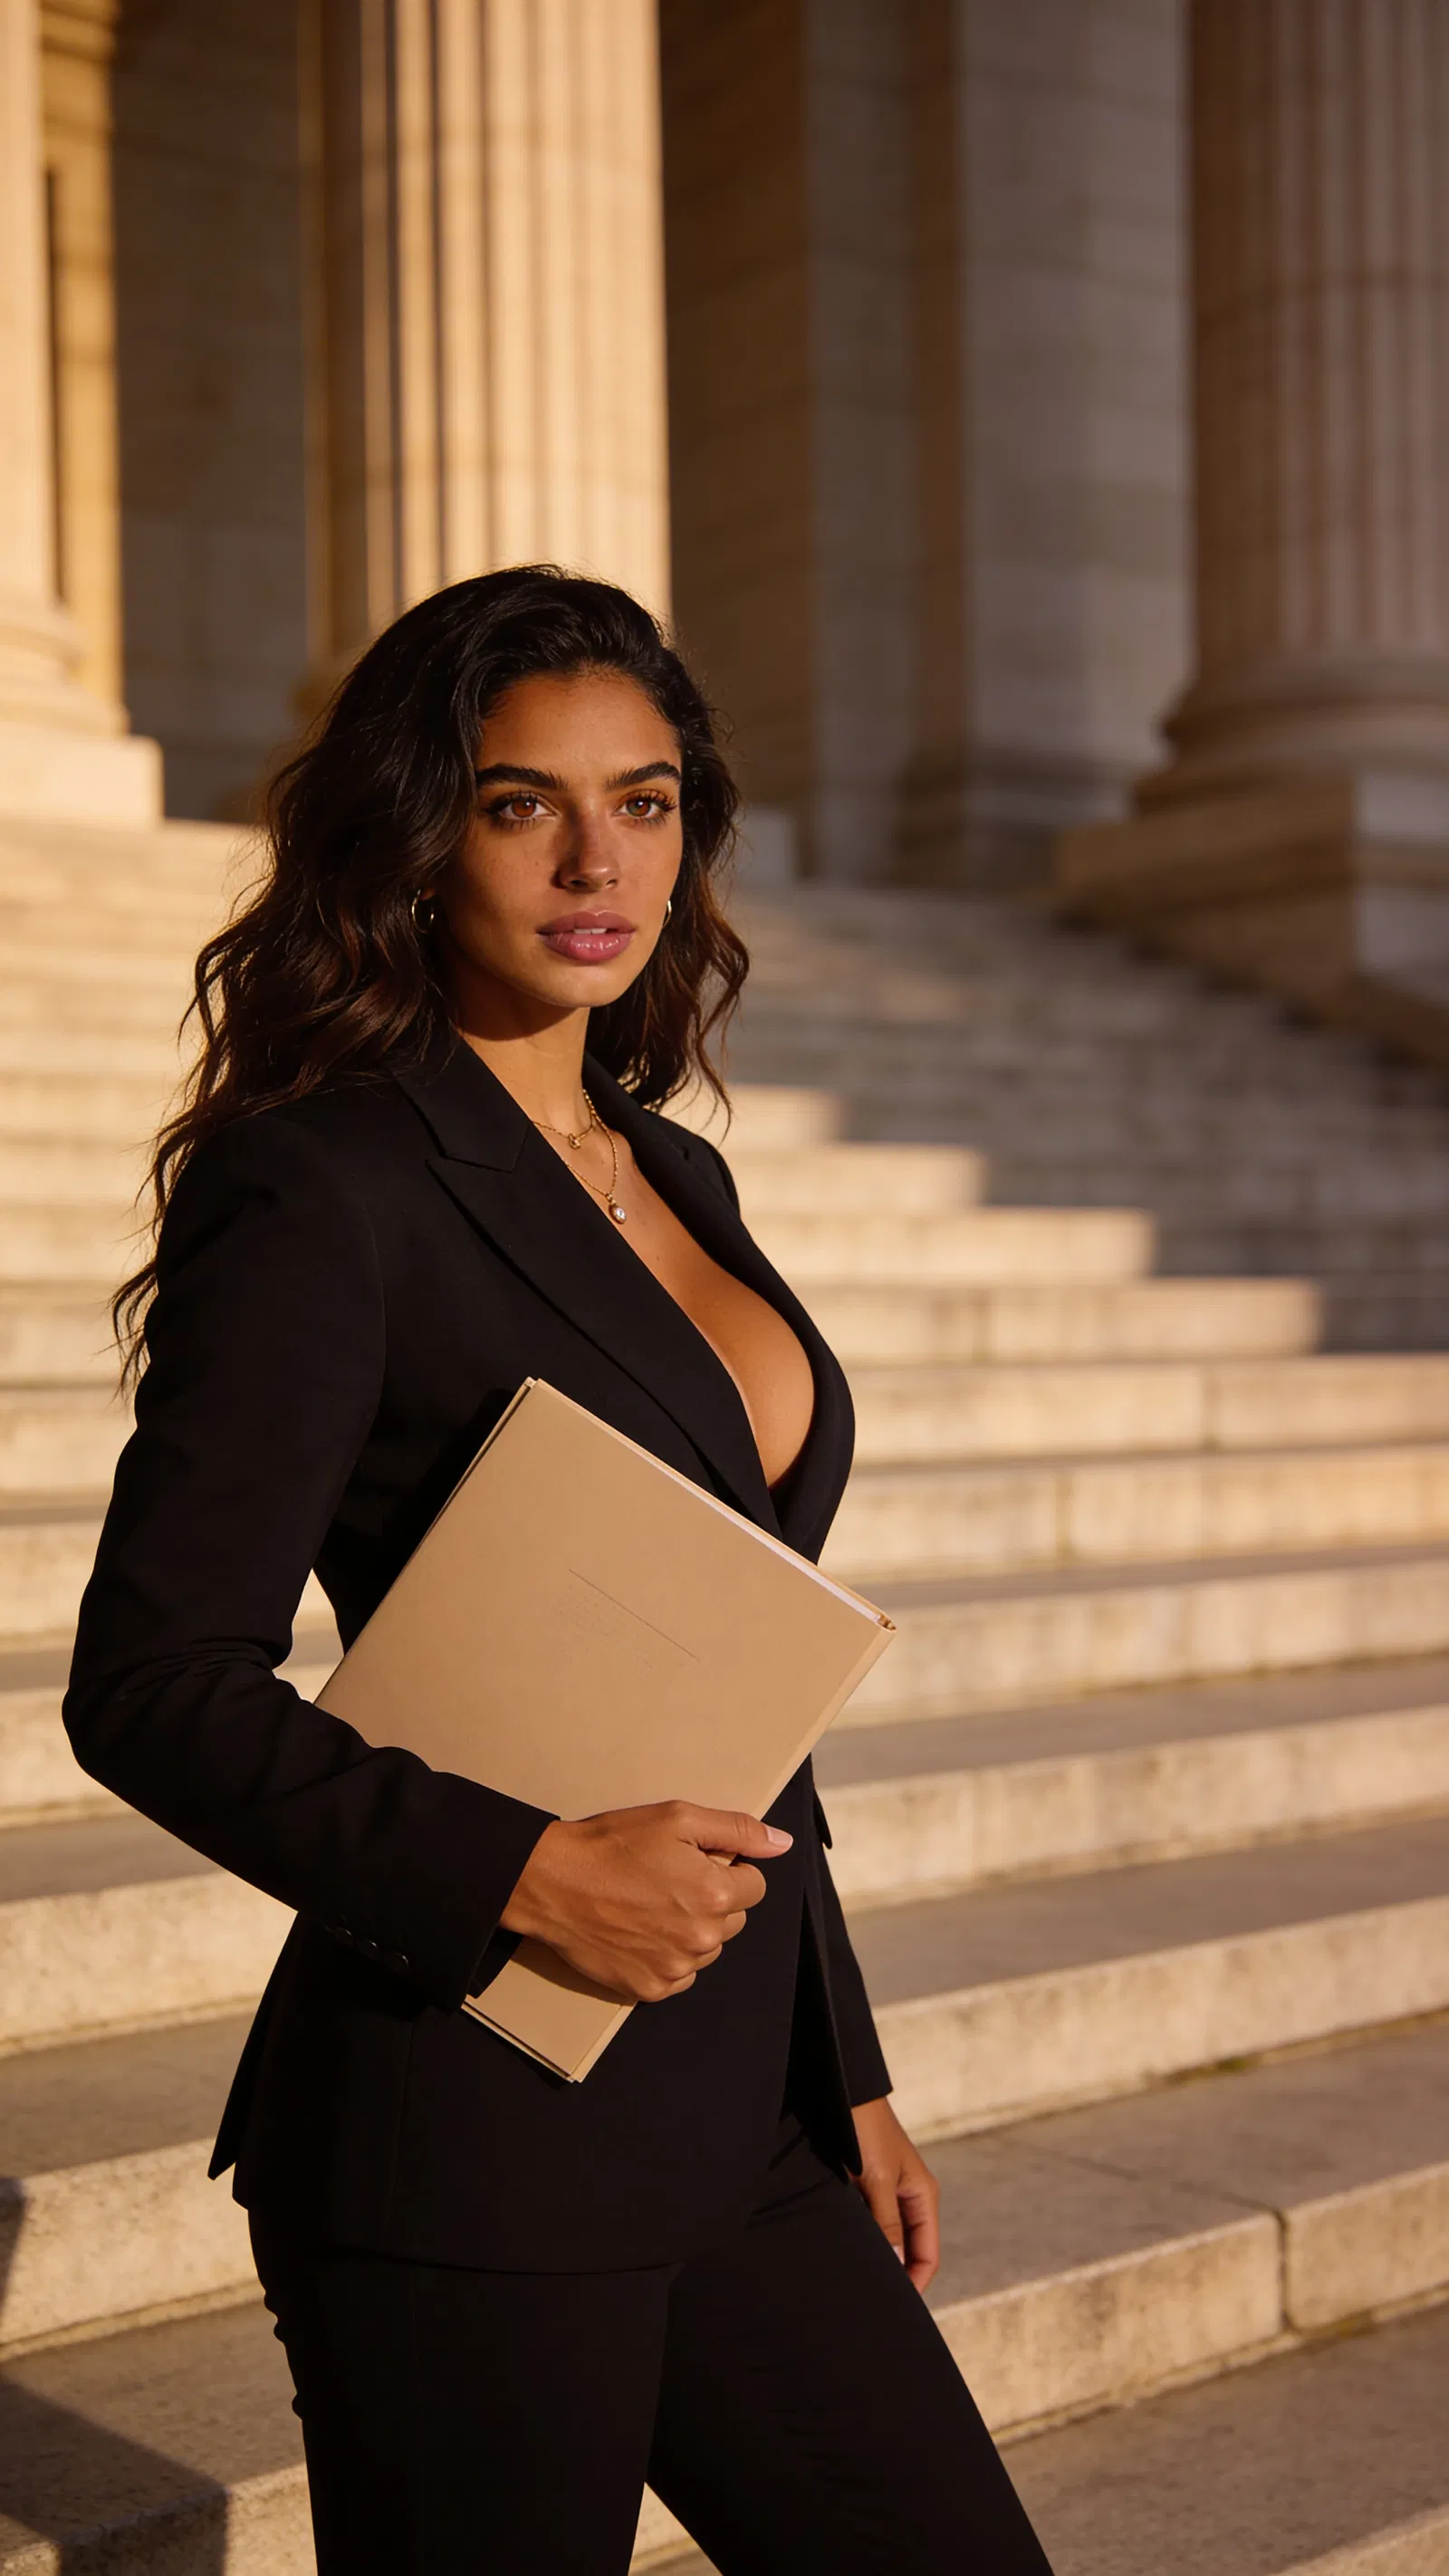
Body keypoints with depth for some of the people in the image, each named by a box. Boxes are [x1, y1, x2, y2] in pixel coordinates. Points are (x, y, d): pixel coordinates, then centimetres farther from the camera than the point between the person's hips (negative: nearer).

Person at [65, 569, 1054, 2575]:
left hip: (738, 2115, 8)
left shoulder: (677, 1174, 11)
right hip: (480, 2131, -7)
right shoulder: (325, 1189, -12)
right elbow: (155, 1686, -15)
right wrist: (534, 1877, -24)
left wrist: (847, 2073, 17)